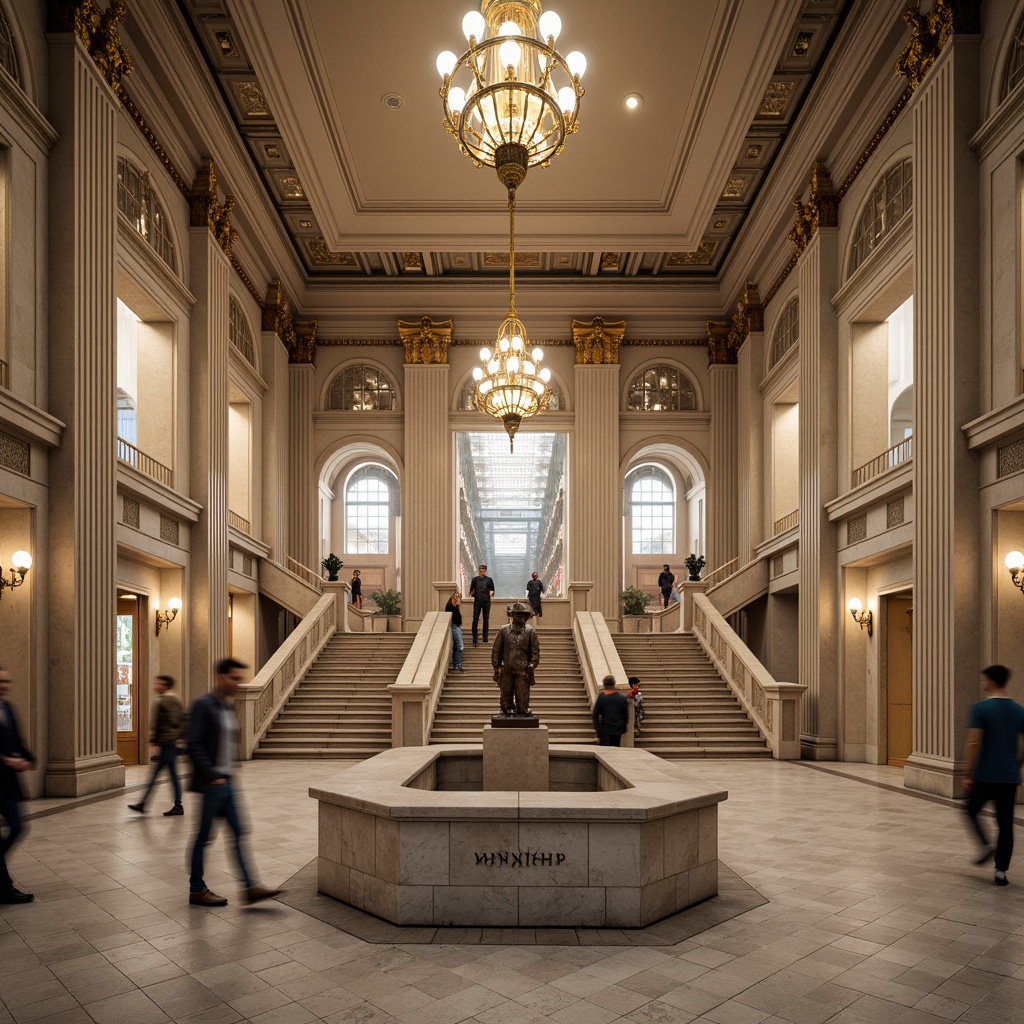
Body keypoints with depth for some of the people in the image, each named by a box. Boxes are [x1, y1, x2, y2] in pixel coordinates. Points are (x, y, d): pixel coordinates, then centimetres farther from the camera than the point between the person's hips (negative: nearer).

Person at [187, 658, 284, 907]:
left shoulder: (229, 707, 12)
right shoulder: (203, 706, -14)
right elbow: (194, 745, -19)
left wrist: (230, 770, 12)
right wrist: (212, 776, -18)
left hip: (226, 782, 8)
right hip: (210, 785, -8)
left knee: (238, 832, 7)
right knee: (204, 836, 4)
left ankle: (250, 888, 10)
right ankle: (197, 890, 18)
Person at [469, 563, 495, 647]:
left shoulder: (489, 579, 6)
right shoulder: (475, 579, 6)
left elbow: (492, 590, 9)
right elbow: (471, 592, 8)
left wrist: (491, 593, -12)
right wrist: (472, 593, -14)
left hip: (486, 601, 1)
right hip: (477, 601, -1)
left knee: (486, 619, 5)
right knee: (475, 619, -5)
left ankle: (485, 638, 11)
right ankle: (474, 639, -4)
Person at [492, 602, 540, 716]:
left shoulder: (530, 631, 3)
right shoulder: (504, 630, 5)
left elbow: (535, 651, 3)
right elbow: (496, 650, 8)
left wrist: (531, 666, -6)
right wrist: (496, 667, 4)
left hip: (523, 671, -1)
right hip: (507, 670, 1)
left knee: (522, 698, -1)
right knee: (506, 697, 8)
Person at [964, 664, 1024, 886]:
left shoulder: (981, 708, -11)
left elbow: (974, 743, -15)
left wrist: (969, 774, -9)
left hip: (985, 776, -4)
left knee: (972, 811, 19)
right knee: (1005, 823, 9)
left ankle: (986, 845, -2)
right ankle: (1001, 871, 8)